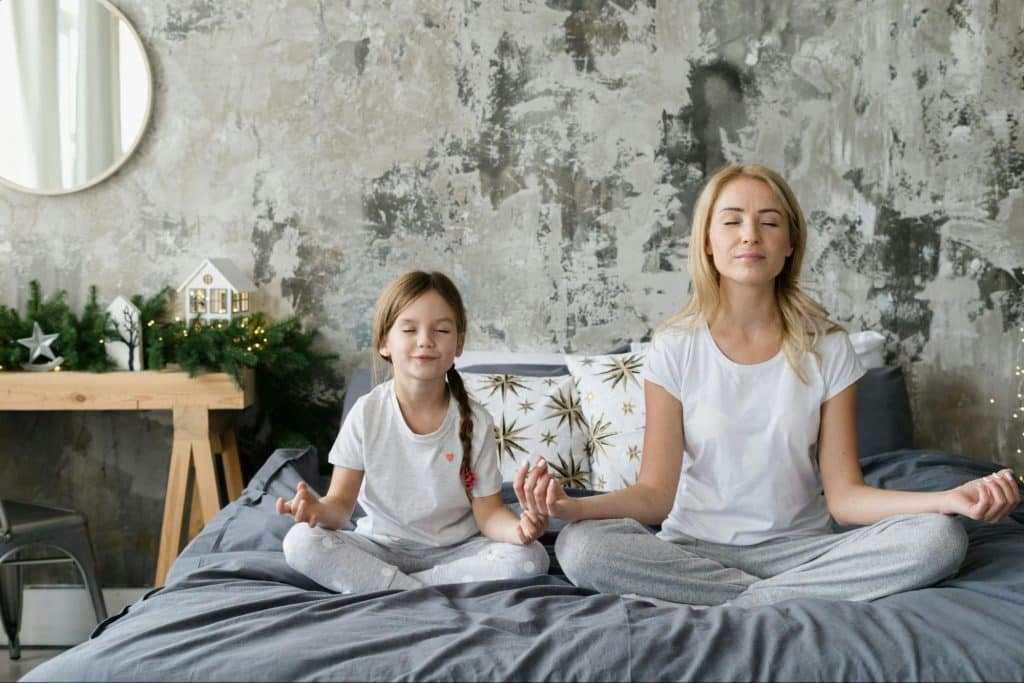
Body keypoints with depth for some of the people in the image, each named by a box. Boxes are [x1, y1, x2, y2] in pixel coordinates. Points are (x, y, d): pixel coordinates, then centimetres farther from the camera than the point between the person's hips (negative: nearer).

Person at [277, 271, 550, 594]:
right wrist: (321, 510, -32)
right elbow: (342, 500, -7)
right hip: (381, 547, 0)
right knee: (300, 541, -25)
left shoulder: (475, 421, -8)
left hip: (455, 550, 0)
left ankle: (380, 585, -20)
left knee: (530, 558, -26)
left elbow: (488, 513, -6)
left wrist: (519, 527, -30)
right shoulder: (367, 413, -8)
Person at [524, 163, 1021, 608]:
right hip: (695, 549, -1)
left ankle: (716, 608, -22)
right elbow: (656, 493, -5)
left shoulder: (826, 348, 0)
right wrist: (575, 506, -26)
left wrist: (951, 499, -20)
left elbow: (844, 495, -4)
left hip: (799, 548, 1)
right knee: (579, 546, -29)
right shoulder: (675, 348, -2)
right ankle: (788, 599, -18)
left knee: (940, 538, -24)